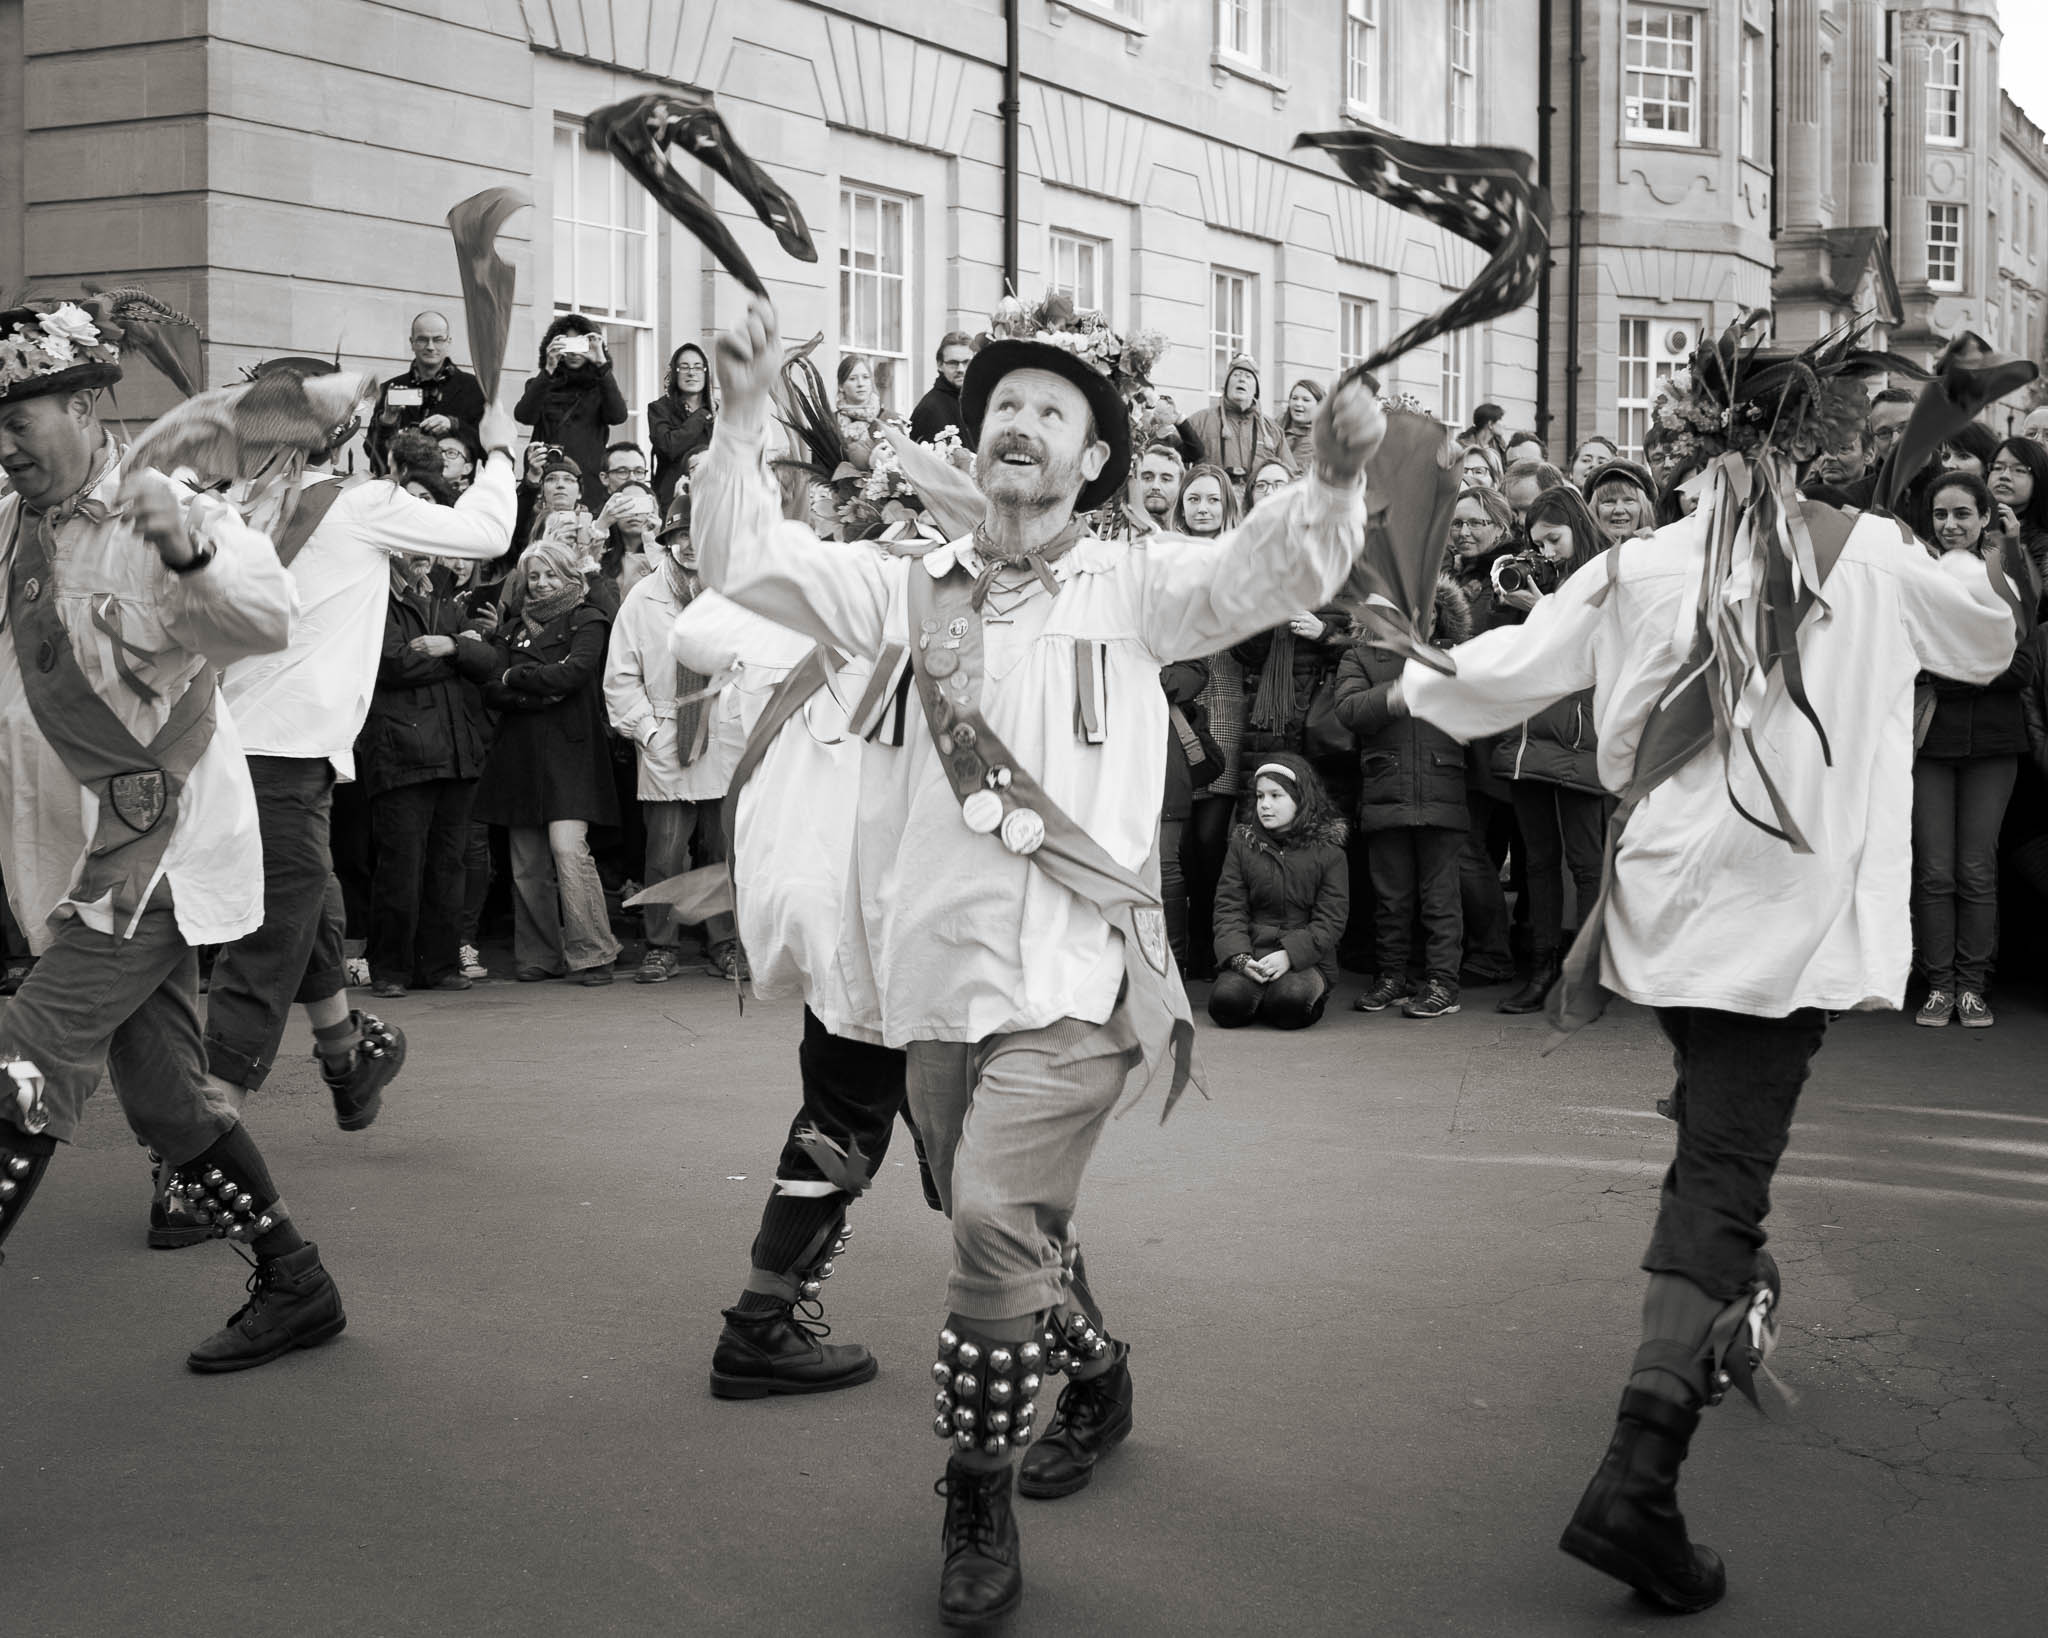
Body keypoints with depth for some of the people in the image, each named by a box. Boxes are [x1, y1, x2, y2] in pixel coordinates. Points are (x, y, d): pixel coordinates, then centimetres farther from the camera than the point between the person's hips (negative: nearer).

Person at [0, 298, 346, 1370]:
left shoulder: (167, 522, -11)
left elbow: (272, 620, -28)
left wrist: (192, 550, -47)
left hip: (158, 858, -8)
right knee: (162, 1100, 10)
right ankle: (292, 1289, 22)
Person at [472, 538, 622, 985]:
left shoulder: (586, 621, 5)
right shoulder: (512, 627, 18)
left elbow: (573, 672, -12)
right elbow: (491, 691, 6)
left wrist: (516, 677, -3)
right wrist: (539, 693, -10)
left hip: (568, 751, -5)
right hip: (520, 753, 5)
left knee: (568, 847, -17)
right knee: (527, 861, 2)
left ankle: (591, 953, -11)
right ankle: (539, 956, 10)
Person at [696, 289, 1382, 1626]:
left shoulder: (1130, 585, 3)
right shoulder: (916, 589, 10)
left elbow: (1272, 574, -11)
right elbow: (749, 563, 4)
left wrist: (1337, 478, -31)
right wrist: (744, 414, -10)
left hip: (1074, 973, -4)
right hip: (940, 973, 4)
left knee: (997, 1217, -19)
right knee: (1005, 1228, 19)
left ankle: (979, 1507, -2)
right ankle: (1097, 1376, 48)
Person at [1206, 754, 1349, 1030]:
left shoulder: (1328, 852, 5)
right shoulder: (1243, 844, 12)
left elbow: (1330, 920, -2)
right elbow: (1228, 909, 4)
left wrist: (1288, 955, -18)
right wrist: (1240, 957, -15)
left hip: (1306, 957, -2)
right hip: (1250, 953, 2)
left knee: (1291, 1001, -34)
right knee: (1226, 1001, -30)